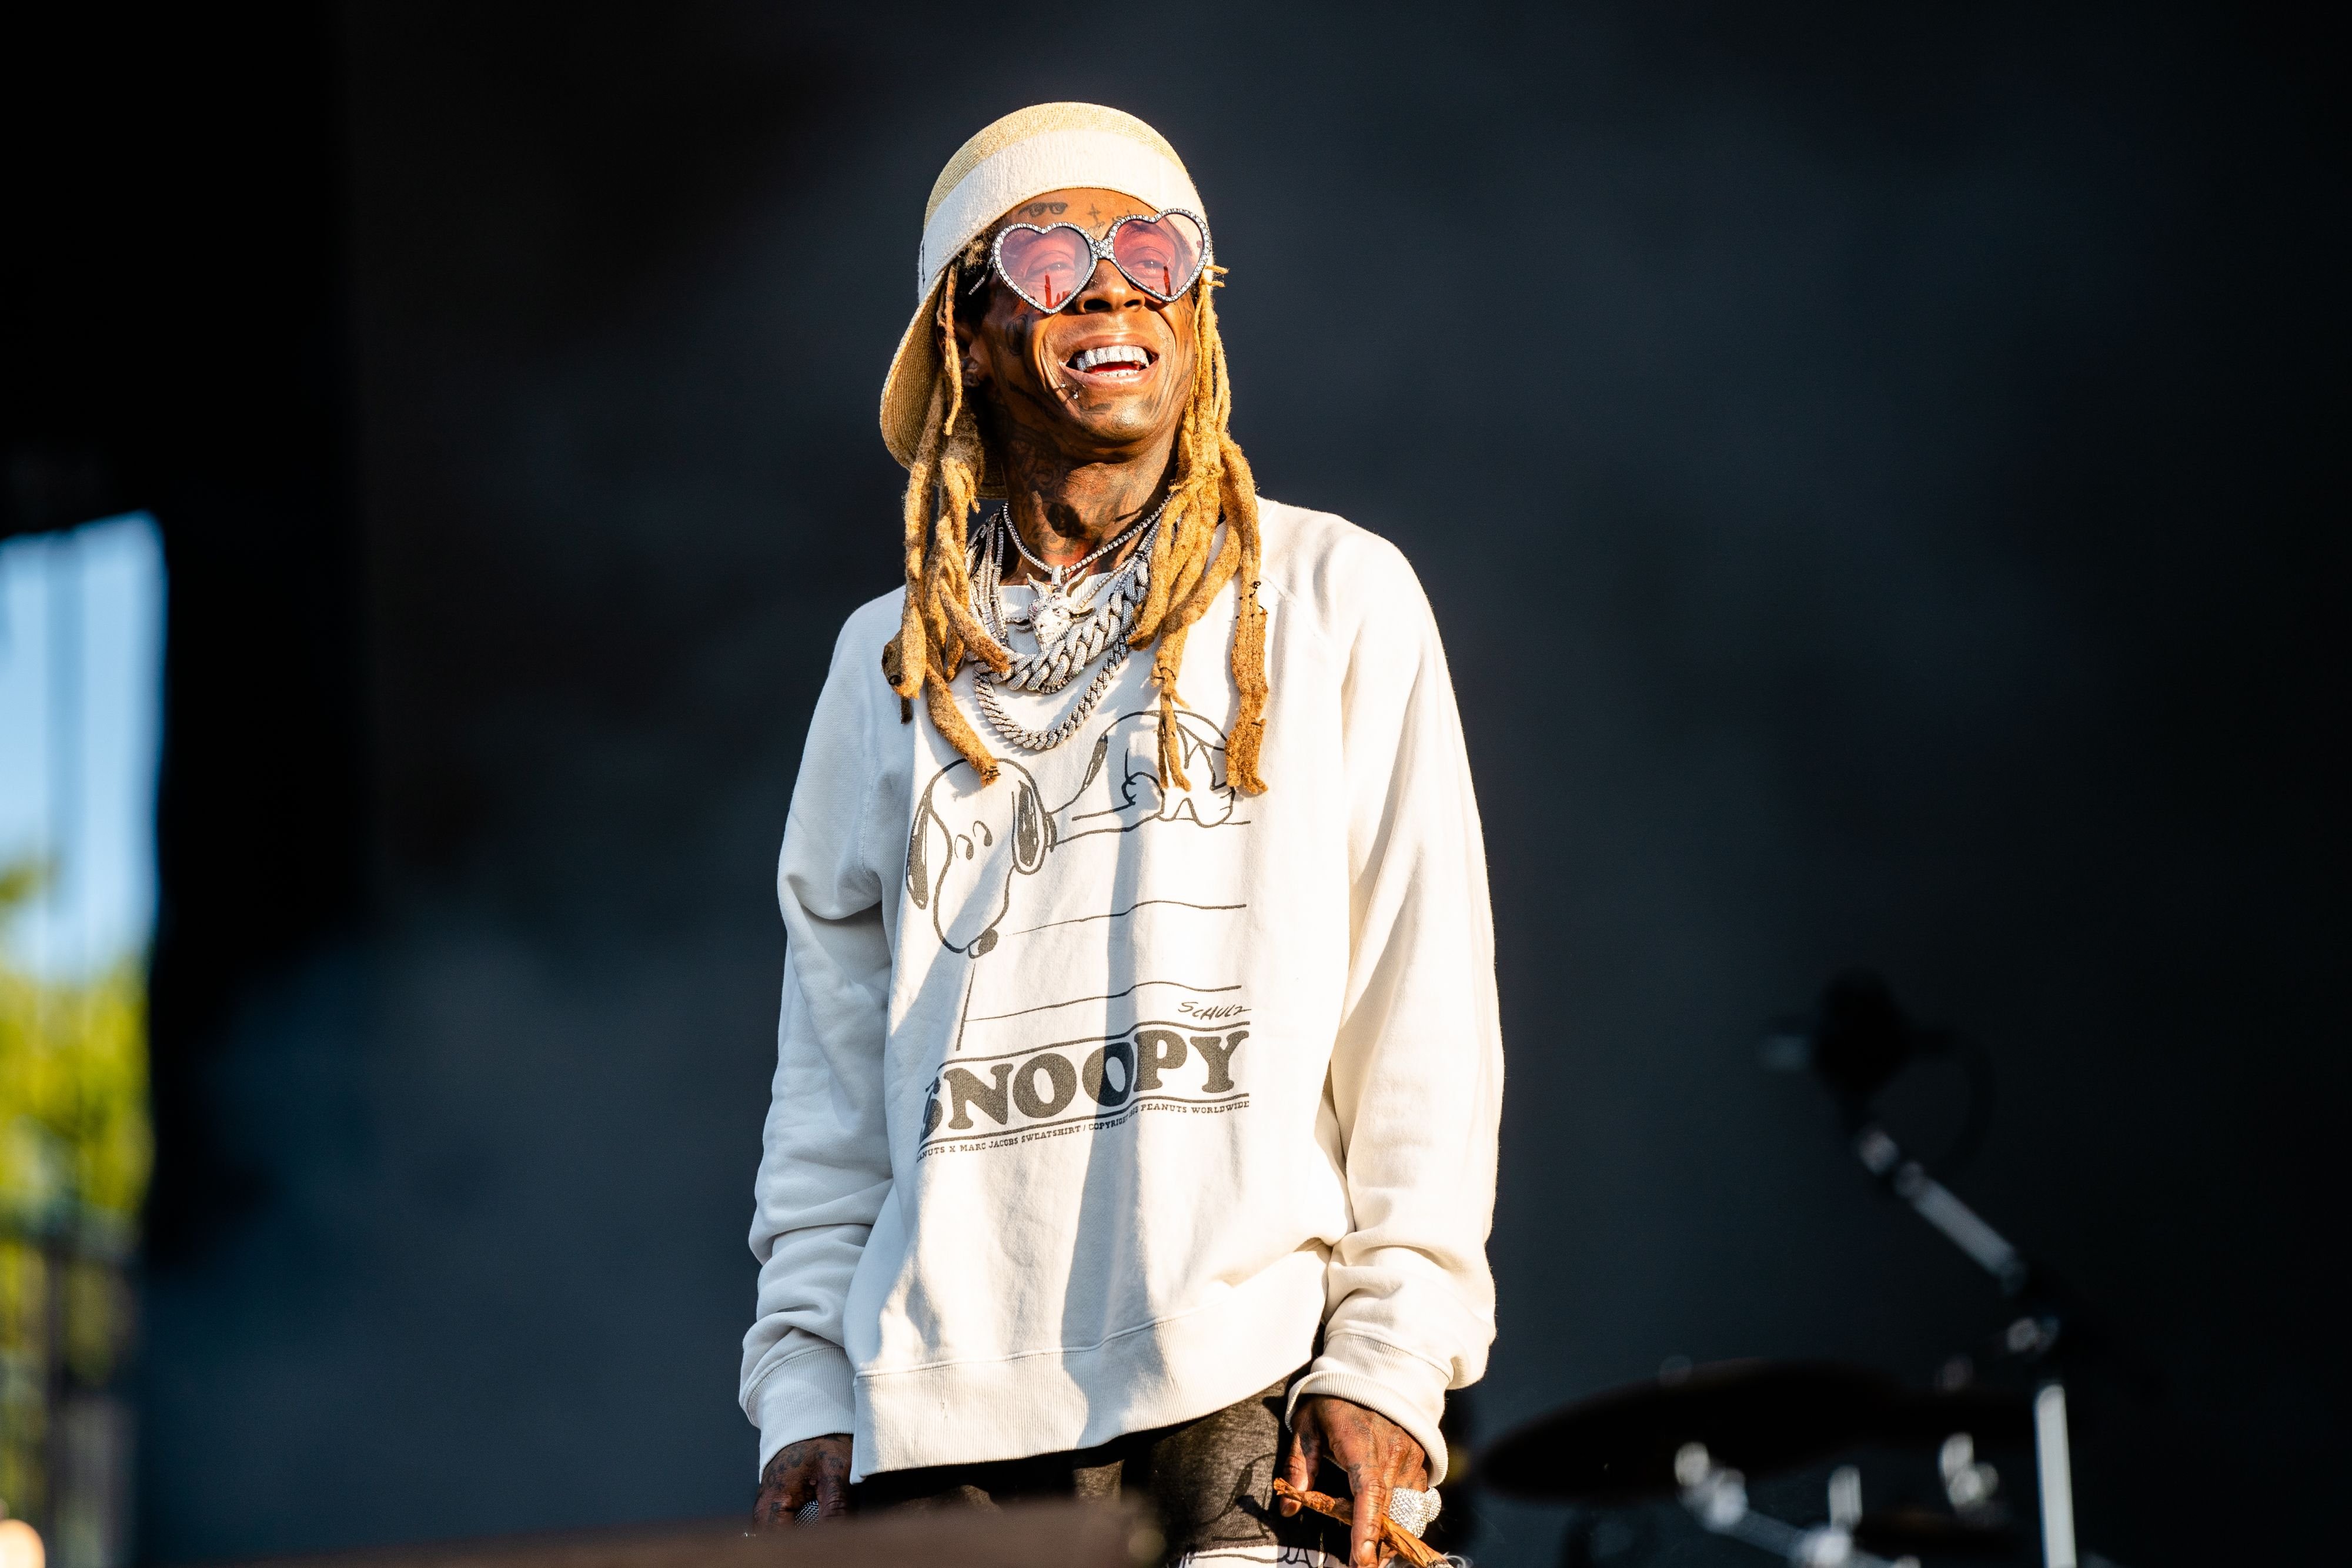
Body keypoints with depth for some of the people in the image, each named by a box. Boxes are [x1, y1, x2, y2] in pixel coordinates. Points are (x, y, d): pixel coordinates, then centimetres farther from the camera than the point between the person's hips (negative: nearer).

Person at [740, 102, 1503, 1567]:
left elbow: (1426, 1018, 4)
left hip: (1251, 1394, -2)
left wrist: (1388, 1358, -5)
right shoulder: (894, 661, 16)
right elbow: (833, 1061, 16)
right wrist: (807, 1387, 6)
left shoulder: (1335, 599, 8)